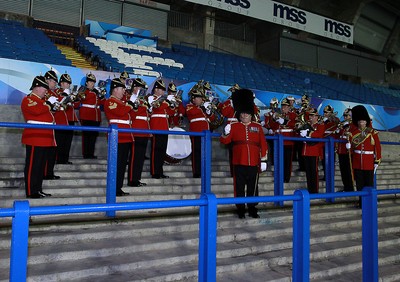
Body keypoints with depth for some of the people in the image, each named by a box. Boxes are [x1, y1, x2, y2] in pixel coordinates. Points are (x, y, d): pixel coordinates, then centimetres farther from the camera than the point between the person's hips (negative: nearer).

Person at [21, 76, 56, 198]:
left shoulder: (41, 100, 22)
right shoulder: (28, 100, -6)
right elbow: (37, 110, -27)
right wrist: (49, 104, -13)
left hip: (45, 140, 10)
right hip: (35, 139, -10)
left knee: (41, 166, 12)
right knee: (32, 166, -5)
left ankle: (38, 190, 20)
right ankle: (31, 192, -1)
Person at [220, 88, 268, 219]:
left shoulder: (258, 127, 11)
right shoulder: (233, 126, 5)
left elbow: (263, 143, 10)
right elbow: (224, 141, -2)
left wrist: (264, 157, 4)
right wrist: (225, 134, -22)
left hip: (254, 163, 2)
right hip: (239, 163, -2)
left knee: (253, 187, 8)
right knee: (239, 187, 3)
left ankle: (252, 209, 19)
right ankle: (241, 210, 13)